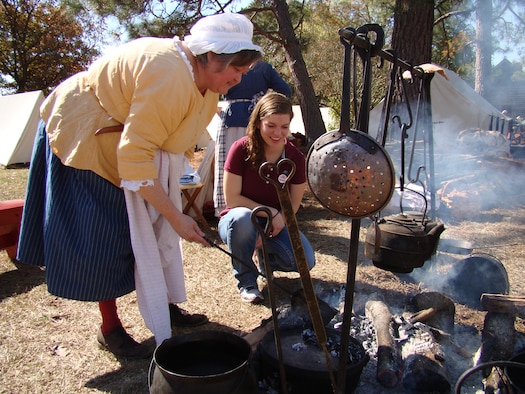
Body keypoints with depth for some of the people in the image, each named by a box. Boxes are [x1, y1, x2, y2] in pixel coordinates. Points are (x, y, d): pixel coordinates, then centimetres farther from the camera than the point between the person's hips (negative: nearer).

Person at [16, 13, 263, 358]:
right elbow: (134, 157, -35)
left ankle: (166, 306, 20)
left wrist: (180, 211, 0)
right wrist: (176, 217, -30)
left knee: (158, 230, 7)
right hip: (83, 138, -8)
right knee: (105, 237, -6)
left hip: (127, 141, 9)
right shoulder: (169, 75, -34)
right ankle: (110, 329, 10)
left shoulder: (207, 85, -5)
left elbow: (179, 143, 3)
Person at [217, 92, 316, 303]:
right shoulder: (241, 149, -19)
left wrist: (267, 234, -17)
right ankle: (246, 281, -12)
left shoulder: (296, 158, -11)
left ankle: (264, 258, 14)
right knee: (242, 217, -39)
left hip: (275, 223, 2)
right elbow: (232, 199, -16)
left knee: (305, 260, -22)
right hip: (238, 222, -2)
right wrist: (271, 212, -21)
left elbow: (292, 206, -4)